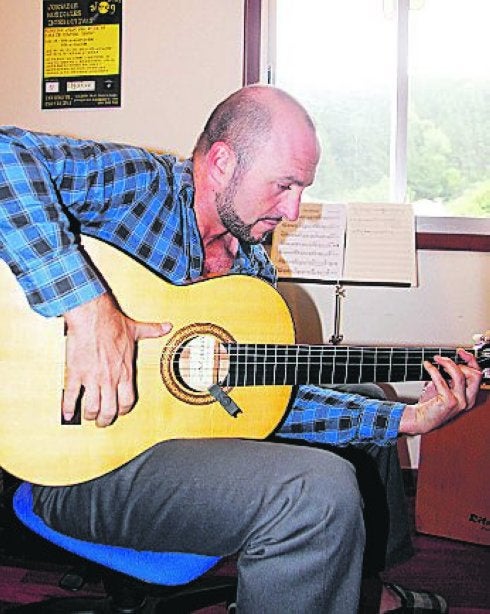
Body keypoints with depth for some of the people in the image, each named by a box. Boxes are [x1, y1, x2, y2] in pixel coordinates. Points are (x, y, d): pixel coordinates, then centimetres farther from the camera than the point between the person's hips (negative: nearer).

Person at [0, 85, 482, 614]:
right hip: (82, 464, -8)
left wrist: (408, 418, 2)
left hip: (182, 432, 8)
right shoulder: (138, 183, -13)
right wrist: (87, 305, -36)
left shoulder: (253, 271, 8)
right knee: (320, 492, -31)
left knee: (366, 407, 21)